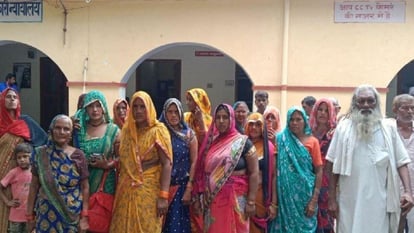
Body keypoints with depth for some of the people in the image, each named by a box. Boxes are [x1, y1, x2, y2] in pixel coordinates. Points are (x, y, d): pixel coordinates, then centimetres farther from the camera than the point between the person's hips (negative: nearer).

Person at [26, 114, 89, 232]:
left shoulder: (78, 156, -6)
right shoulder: (41, 154, -2)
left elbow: (85, 187, -3)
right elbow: (34, 186, 2)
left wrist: (84, 216, -7)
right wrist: (30, 215, 2)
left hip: (72, 216, -1)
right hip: (46, 216, 1)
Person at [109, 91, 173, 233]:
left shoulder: (158, 130, -4)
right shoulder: (127, 131, 11)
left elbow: (166, 164, -10)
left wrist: (163, 196, -18)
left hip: (148, 192, -4)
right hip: (126, 191, 5)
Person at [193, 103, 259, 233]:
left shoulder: (243, 142, -5)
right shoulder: (210, 142, 9)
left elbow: (254, 173, -7)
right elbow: (202, 172, 12)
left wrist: (251, 201, -12)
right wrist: (198, 198, 9)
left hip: (235, 199, -4)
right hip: (212, 200, 4)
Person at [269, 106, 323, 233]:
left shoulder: (312, 141, 0)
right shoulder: (280, 139, 3)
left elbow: (319, 171, -1)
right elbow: (274, 167, 2)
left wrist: (314, 200, -6)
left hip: (305, 193, 0)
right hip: (286, 193, 1)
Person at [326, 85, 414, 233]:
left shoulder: (389, 129, 3)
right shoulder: (343, 128, 0)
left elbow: (401, 163, 3)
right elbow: (333, 165, 2)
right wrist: (332, 199, 0)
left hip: (379, 201, 1)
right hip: (350, 201, 0)